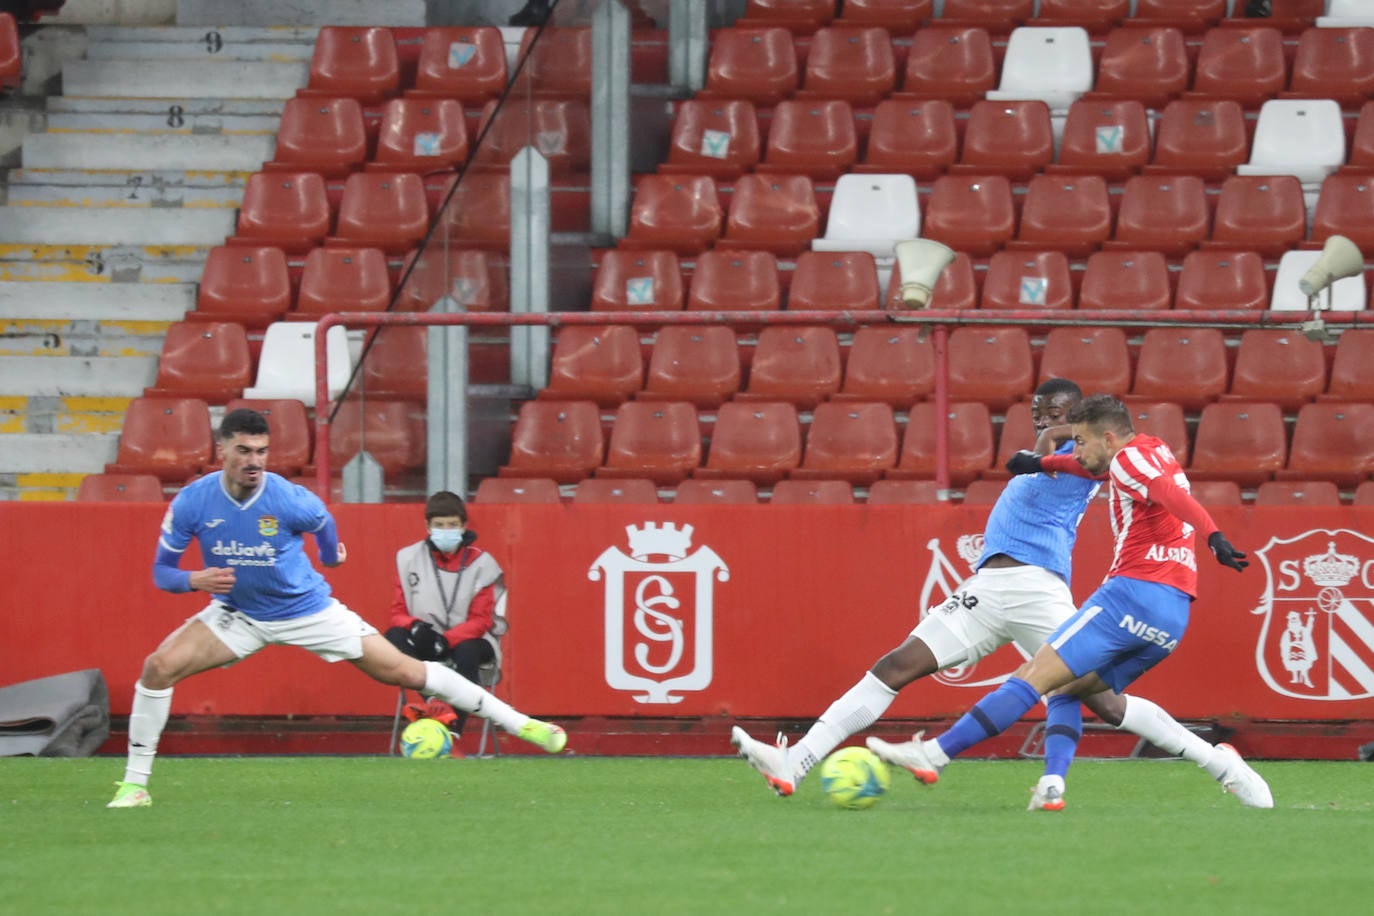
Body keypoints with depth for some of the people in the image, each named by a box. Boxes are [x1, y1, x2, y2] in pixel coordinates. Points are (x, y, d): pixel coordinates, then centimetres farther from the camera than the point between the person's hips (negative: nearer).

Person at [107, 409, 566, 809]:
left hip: (307, 609, -2)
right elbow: (162, 572, -9)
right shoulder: (192, 503, -20)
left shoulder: (288, 499, -24)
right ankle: (134, 783, -7)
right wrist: (195, 579, -30)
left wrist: (332, 554, 21)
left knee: (403, 671, -3)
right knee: (160, 666, -19)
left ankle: (517, 722, 6)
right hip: (238, 615, 2)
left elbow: (322, 521, 2)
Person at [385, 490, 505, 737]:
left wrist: (445, 640, -26)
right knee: (393, 638, -27)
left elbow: (481, 622, -9)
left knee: (467, 652, -37)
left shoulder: (481, 563, -5)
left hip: (468, 640, -2)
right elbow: (398, 613, 1)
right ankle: (436, 703, -41)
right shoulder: (409, 558, 2)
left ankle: (453, 735, -45)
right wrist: (415, 627, -23)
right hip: (425, 642, 2)